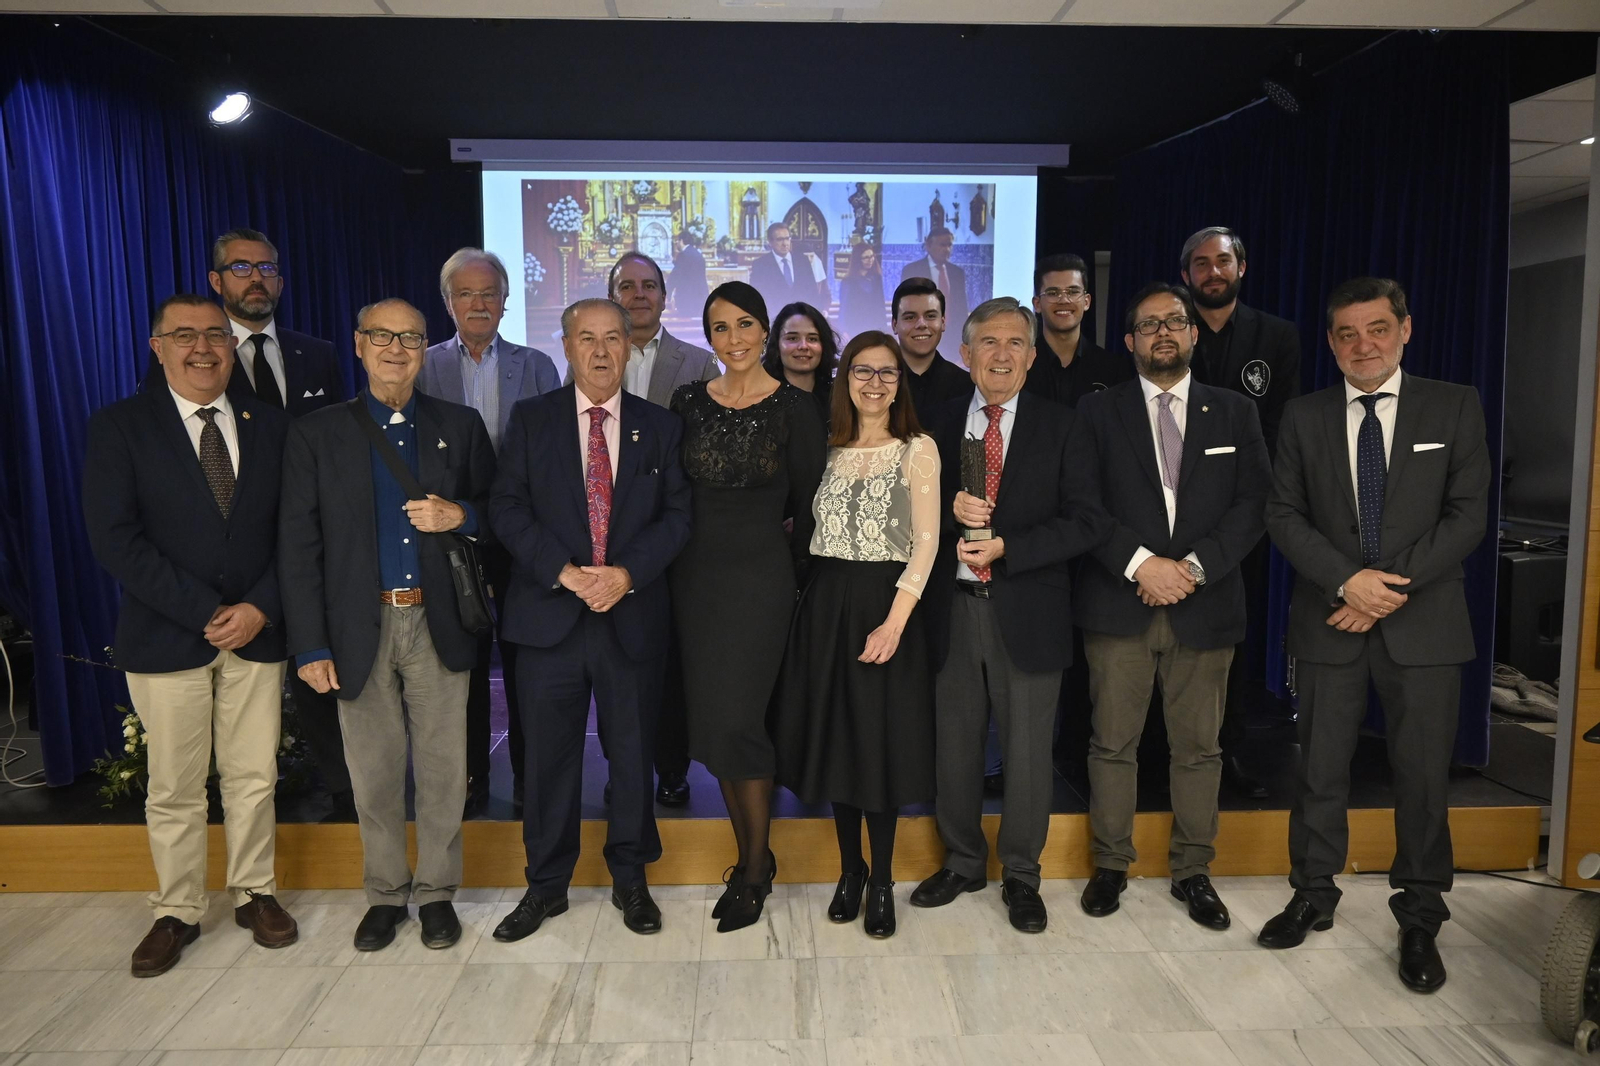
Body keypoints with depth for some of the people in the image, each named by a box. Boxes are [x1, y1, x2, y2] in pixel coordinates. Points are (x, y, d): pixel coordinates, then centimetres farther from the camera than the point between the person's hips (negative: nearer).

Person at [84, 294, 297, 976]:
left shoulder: (270, 426, 7)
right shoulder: (119, 426, -1)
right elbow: (113, 537, -11)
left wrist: (261, 607, -10)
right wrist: (205, 613, -15)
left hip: (257, 631, 2)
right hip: (165, 636, -2)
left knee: (254, 779, 11)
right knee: (173, 789, 9)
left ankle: (254, 894, 29)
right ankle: (177, 912, 27)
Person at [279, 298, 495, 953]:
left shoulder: (461, 427, 7)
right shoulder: (316, 434, 4)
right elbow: (298, 546, 0)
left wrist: (459, 515, -14)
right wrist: (310, 646, -5)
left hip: (438, 625, 0)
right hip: (360, 628, 0)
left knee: (443, 770, 7)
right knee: (373, 774, 10)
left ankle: (436, 892, 24)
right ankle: (385, 894, 29)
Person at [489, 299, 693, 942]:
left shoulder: (659, 427, 7)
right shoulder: (531, 419, 5)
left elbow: (676, 515, 1)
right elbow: (507, 508, -2)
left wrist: (626, 574, -14)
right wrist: (565, 572, -14)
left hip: (633, 617, 1)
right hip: (550, 616, 0)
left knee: (633, 752, 10)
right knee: (549, 756, 8)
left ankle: (630, 877, 29)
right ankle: (546, 885, 26)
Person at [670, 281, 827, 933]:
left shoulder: (793, 407, -5)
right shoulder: (689, 403, 6)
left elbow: (810, 504, 0)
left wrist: (791, 570, 3)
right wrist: (683, 557, 9)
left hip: (760, 574, -5)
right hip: (696, 573, 5)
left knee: (736, 719, -8)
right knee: (711, 720, 8)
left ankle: (755, 867, 10)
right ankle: (750, 853, 24)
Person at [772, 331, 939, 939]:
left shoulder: (918, 449, -2)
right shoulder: (830, 450, 10)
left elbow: (926, 542, -8)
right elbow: (809, 528, 13)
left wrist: (894, 620, -17)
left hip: (887, 604, -4)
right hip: (826, 604, 4)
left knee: (882, 741, 2)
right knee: (833, 735, 9)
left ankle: (881, 882, 18)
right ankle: (849, 868, 26)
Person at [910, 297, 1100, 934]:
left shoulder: (1061, 428, -1)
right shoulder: (939, 425, 6)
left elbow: (1082, 524, -7)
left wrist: (1004, 549, -17)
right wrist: (950, 506, -14)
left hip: (1028, 612, -2)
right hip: (954, 610, 2)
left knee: (1027, 748, 8)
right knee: (956, 744, 14)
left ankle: (1021, 876, 28)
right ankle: (962, 863, 34)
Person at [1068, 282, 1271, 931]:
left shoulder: (1235, 413, 11)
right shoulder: (1098, 412, 6)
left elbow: (1254, 503, 2)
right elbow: (1082, 502, -2)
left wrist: (1194, 566, -11)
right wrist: (1140, 563, -14)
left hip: (1204, 606, 1)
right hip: (1118, 604, -1)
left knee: (1198, 748, 8)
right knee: (1113, 743, 6)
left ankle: (1193, 871, 24)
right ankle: (1111, 864, 21)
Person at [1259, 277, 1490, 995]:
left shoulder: (1454, 408, 3)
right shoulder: (1304, 417, 5)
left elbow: (1467, 514, -3)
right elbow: (1284, 515, 1)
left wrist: (1393, 587, -13)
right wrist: (1347, 579, -14)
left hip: (1423, 624, -1)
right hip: (1329, 623, 1)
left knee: (1423, 773, 6)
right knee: (1320, 768, 8)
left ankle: (1419, 917, 23)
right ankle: (1313, 896, 25)